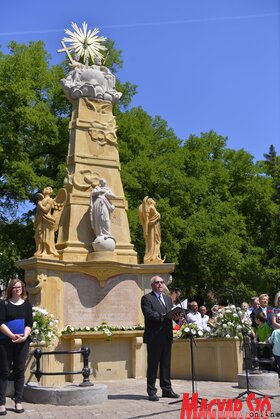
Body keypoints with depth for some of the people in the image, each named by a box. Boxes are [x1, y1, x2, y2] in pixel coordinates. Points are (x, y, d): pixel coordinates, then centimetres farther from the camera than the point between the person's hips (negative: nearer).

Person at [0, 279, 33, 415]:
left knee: (19, 372, 5)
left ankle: (18, 402, 11)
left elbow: (29, 324, 2)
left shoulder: (27, 305, 9)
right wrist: (12, 335, -21)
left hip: (22, 342, 2)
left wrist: (24, 336, -16)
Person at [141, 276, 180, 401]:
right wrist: (165, 316, -22)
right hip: (154, 337, -6)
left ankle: (167, 389, 19)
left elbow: (172, 313, 14)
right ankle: (151, 391, 7)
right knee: (153, 365, 0)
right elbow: (149, 314, -16)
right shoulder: (147, 298, -3)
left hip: (167, 337, 6)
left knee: (166, 365, 11)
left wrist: (176, 317, -9)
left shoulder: (168, 299, 19)